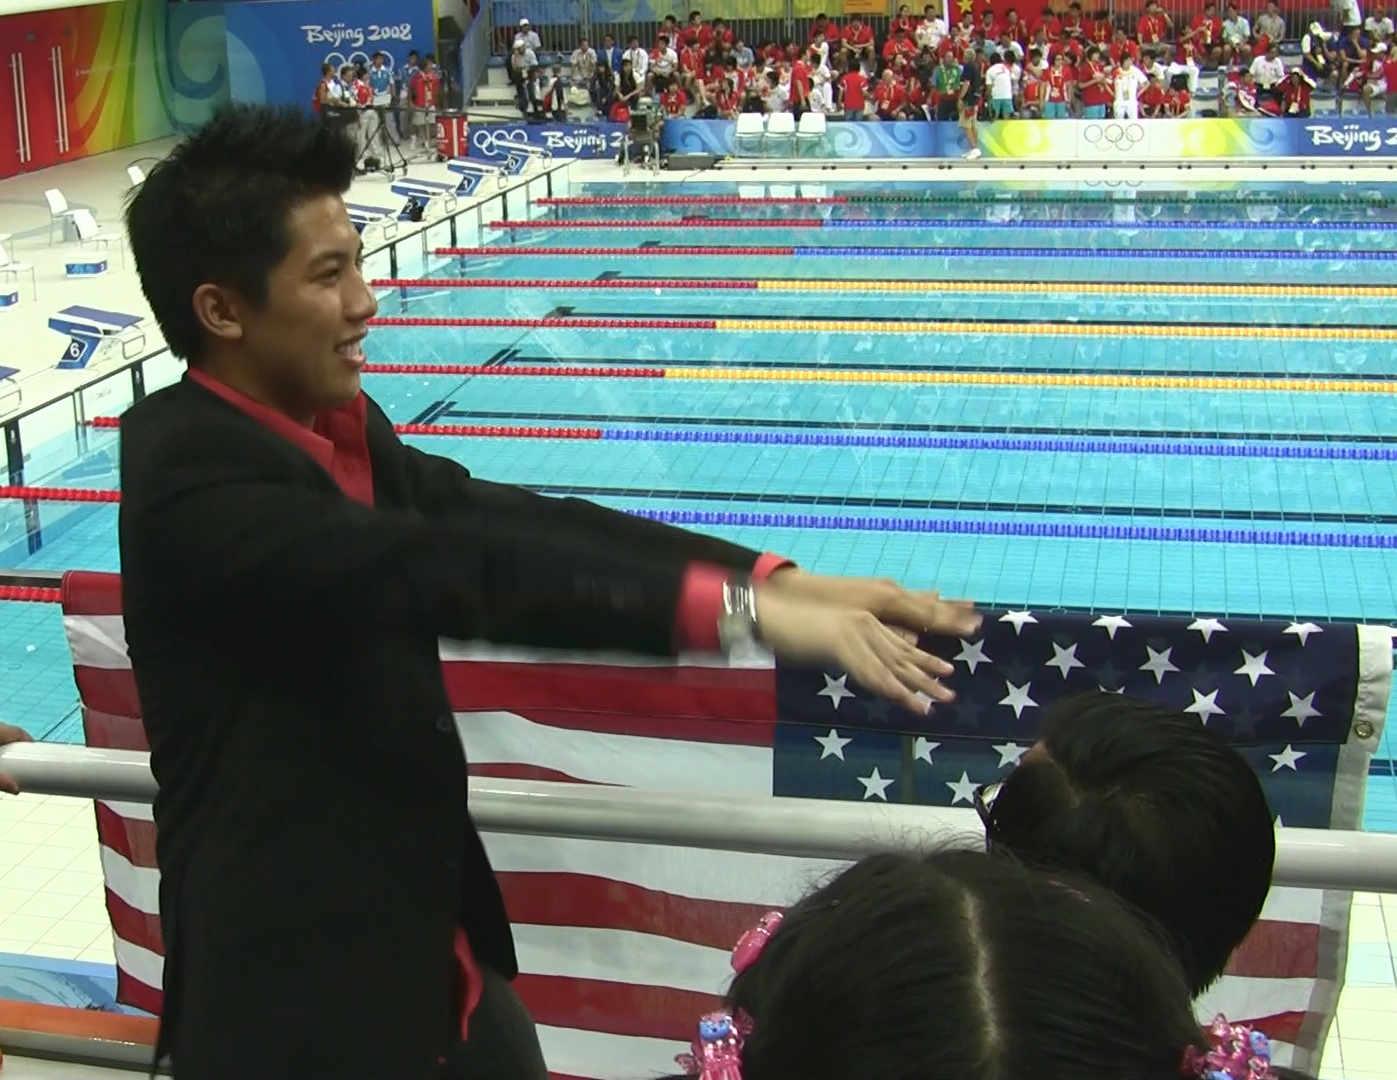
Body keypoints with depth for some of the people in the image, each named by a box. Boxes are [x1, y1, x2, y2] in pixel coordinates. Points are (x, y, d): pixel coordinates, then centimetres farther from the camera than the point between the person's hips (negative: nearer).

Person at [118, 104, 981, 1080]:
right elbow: (436, 568, -32)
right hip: (300, 992, -7)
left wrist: (778, 577, -16)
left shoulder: (342, 427, 4)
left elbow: (508, 521, -4)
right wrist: (735, 605, -36)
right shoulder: (190, 473, -22)